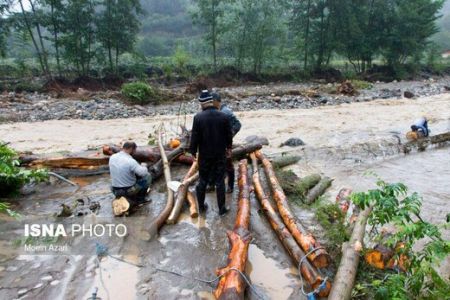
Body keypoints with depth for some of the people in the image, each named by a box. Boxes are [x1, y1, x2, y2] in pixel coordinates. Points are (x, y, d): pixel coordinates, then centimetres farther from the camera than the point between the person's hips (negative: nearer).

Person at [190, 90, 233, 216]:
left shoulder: (198, 117, -12)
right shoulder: (223, 116, -7)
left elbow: (194, 136, -9)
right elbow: (229, 134, 2)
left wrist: (193, 151, 6)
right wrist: (228, 146, 20)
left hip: (204, 154, 0)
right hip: (220, 154, 1)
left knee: (203, 180, 15)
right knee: (220, 181, 7)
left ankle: (201, 206, 28)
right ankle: (222, 209, 14)